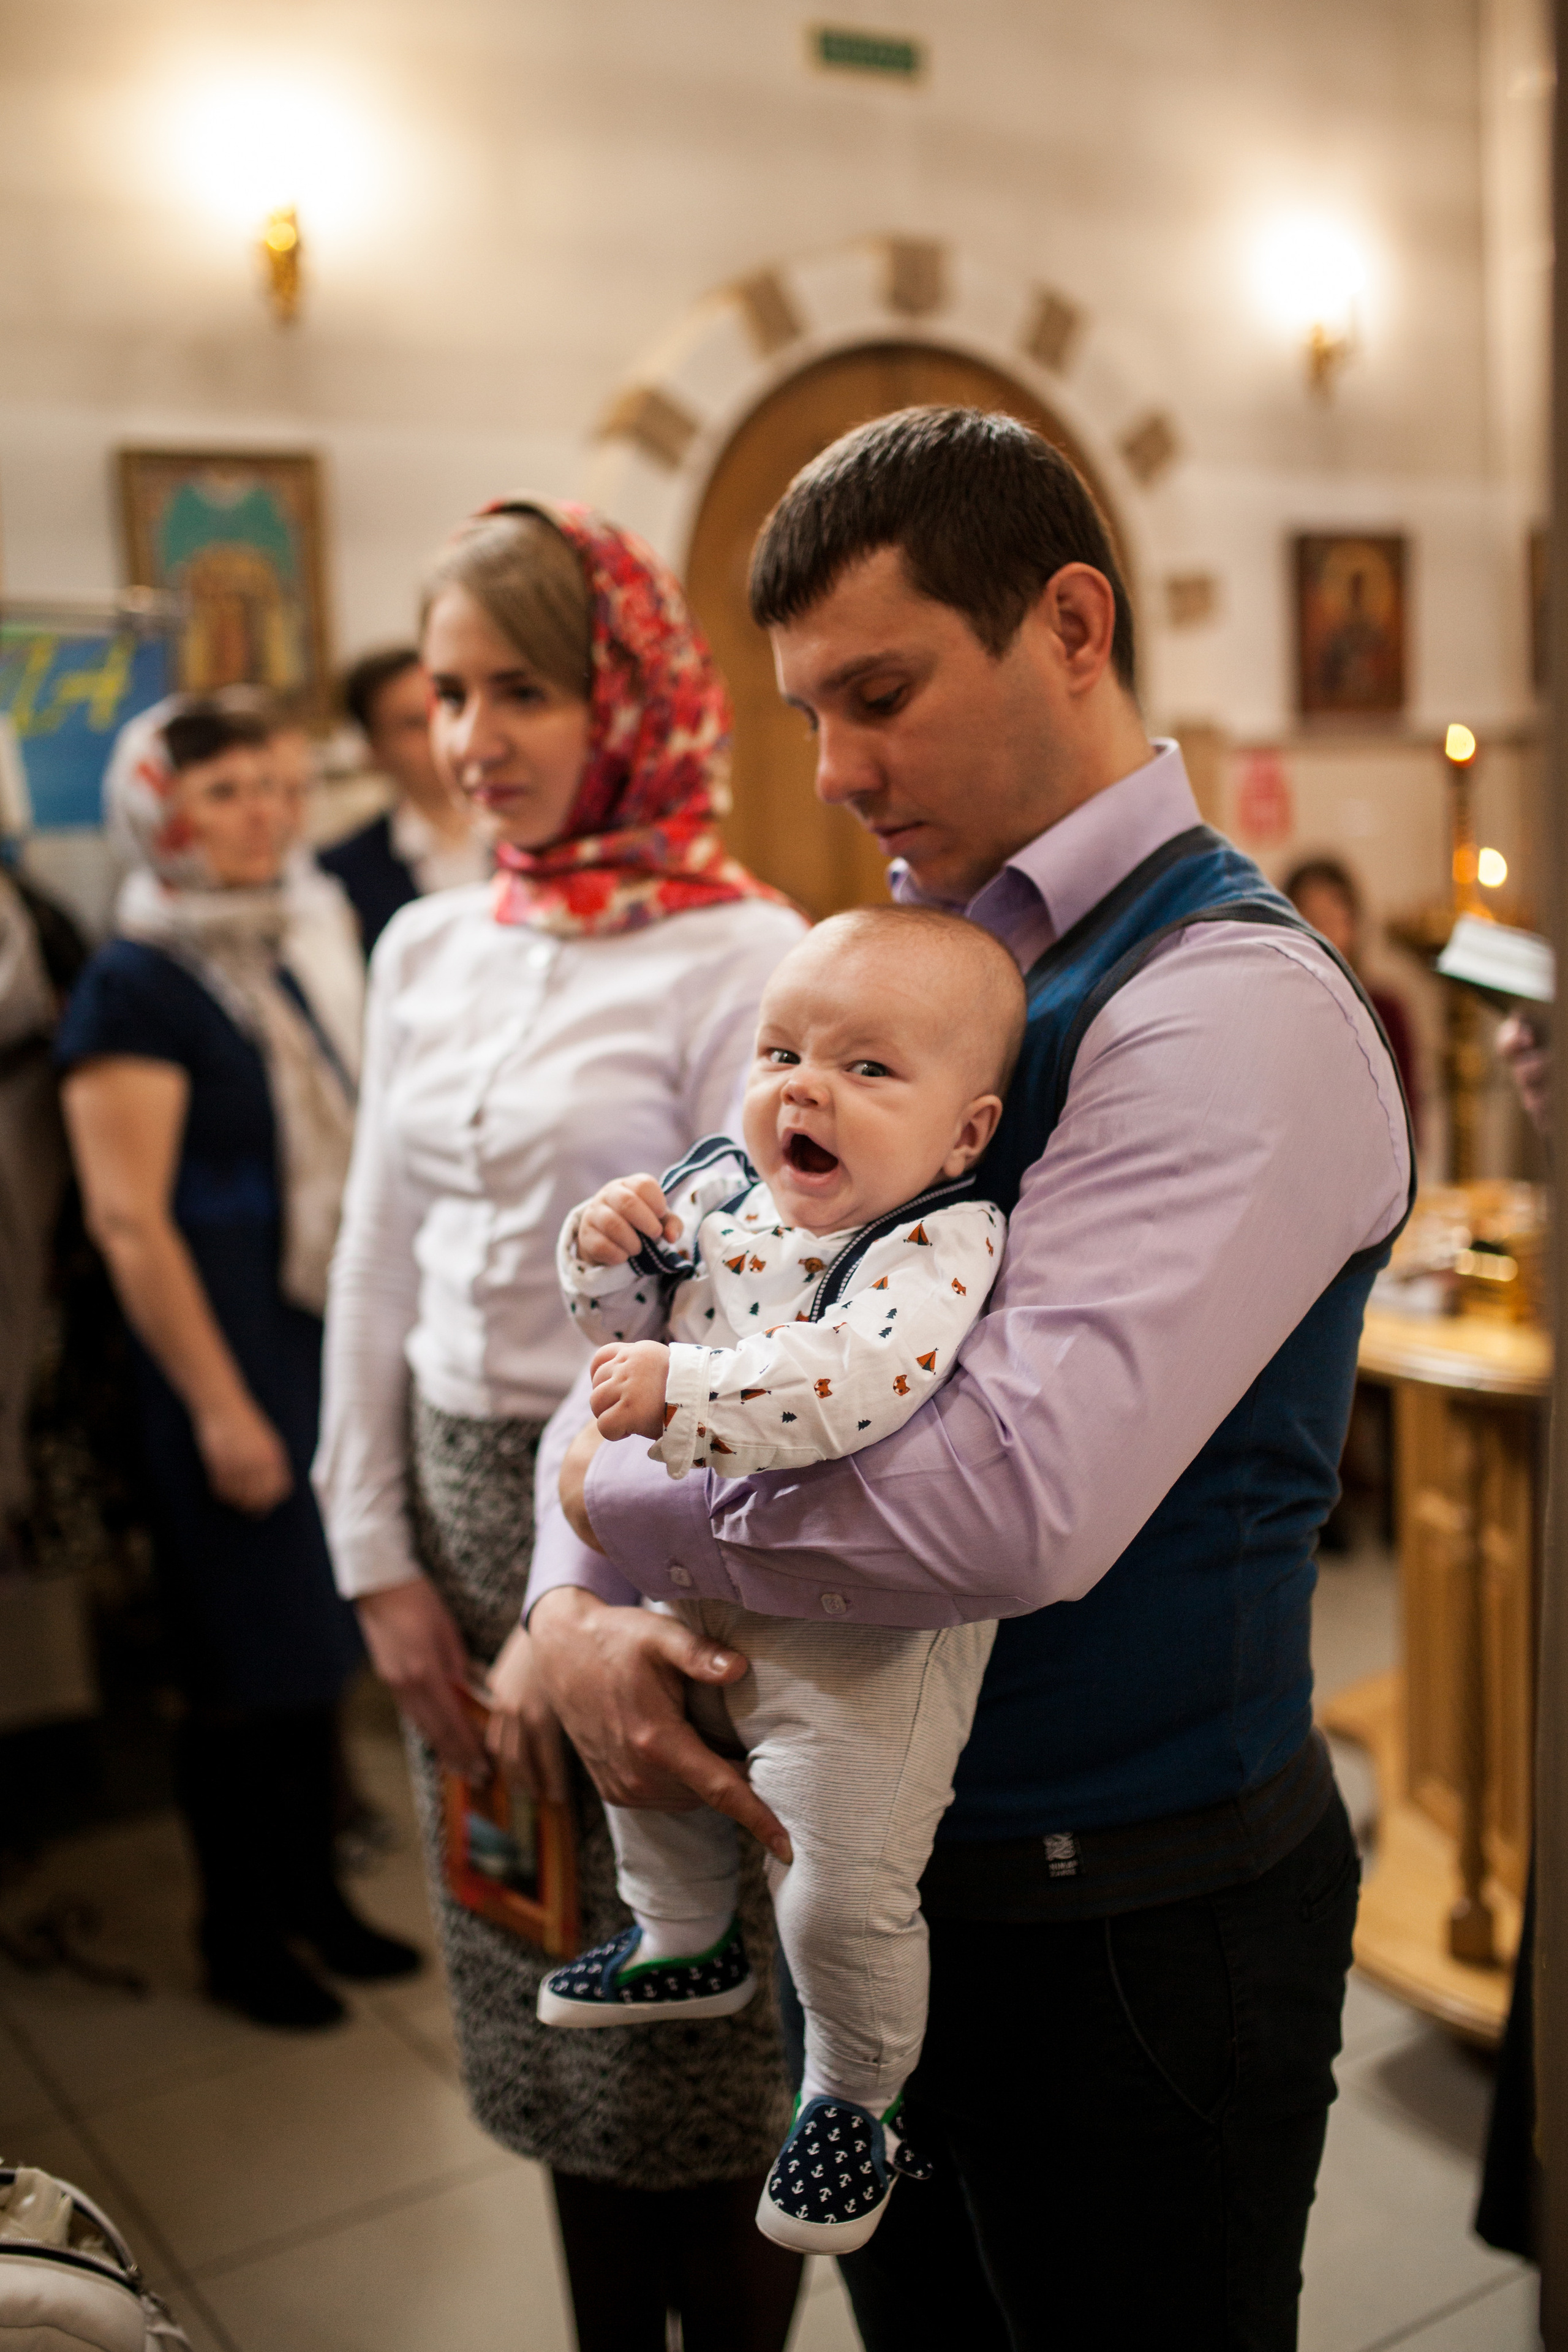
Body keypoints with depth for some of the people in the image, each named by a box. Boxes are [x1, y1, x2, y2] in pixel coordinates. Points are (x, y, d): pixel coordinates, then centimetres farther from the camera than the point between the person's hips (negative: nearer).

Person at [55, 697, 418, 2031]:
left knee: (321, 1632, 16)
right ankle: (239, 1934, 23)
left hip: (326, 1338, 8)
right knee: (245, 1656, 4)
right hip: (227, 1352, -8)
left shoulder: (270, 970, 12)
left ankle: (311, 1889, 33)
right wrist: (220, 1404, -18)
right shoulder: (134, 987, -13)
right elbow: (128, 1220, -17)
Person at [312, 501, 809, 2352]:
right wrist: (380, 1556, 5)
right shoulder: (426, 949, 7)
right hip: (464, 1501, 6)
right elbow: (374, 1271, 10)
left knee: (703, 2051, 8)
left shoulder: (741, 957, -12)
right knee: (547, 2023, 19)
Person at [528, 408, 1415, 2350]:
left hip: (1131, 1928, -7)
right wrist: (575, 1606, -14)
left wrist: (610, 1497, -20)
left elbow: (1016, 1501, -35)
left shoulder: (1235, 1007, -22)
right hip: (874, 1853, 7)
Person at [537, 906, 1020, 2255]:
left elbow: (848, 1383, -41)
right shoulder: (717, 1190, -2)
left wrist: (681, 1393, -40)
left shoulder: (942, 1244, -24)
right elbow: (628, 1332, 9)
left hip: (860, 1640, -7)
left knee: (847, 1890, 1)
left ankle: (855, 2099, 31)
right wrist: (608, 1254, -11)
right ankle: (686, 1943, 58)